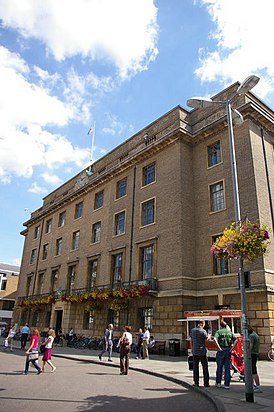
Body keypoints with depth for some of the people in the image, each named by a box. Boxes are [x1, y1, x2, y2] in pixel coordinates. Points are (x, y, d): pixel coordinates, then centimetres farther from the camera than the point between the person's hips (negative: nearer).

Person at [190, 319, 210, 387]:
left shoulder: (192, 330, 5)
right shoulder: (203, 331, -11)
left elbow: (191, 341, 10)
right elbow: (207, 341, -6)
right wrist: (209, 336, 13)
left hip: (195, 352, 4)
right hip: (203, 352, -4)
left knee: (195, 367, 10)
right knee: (205, 368, 5)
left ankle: (196, 382, 12)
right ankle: (206, 383, 7)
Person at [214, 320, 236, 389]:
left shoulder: (218, 331, -1)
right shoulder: (230, 332, 9)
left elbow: (215, 339, -20)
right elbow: (235, 340, -3)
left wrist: (219, 347, -16)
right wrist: (232, 348, -4)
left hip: (221, 350, -2)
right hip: (228, 350, 3)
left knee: (219, 367, 10)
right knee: (227, 368, 7)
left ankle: (218, 382, 18)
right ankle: (227, 384, 8)